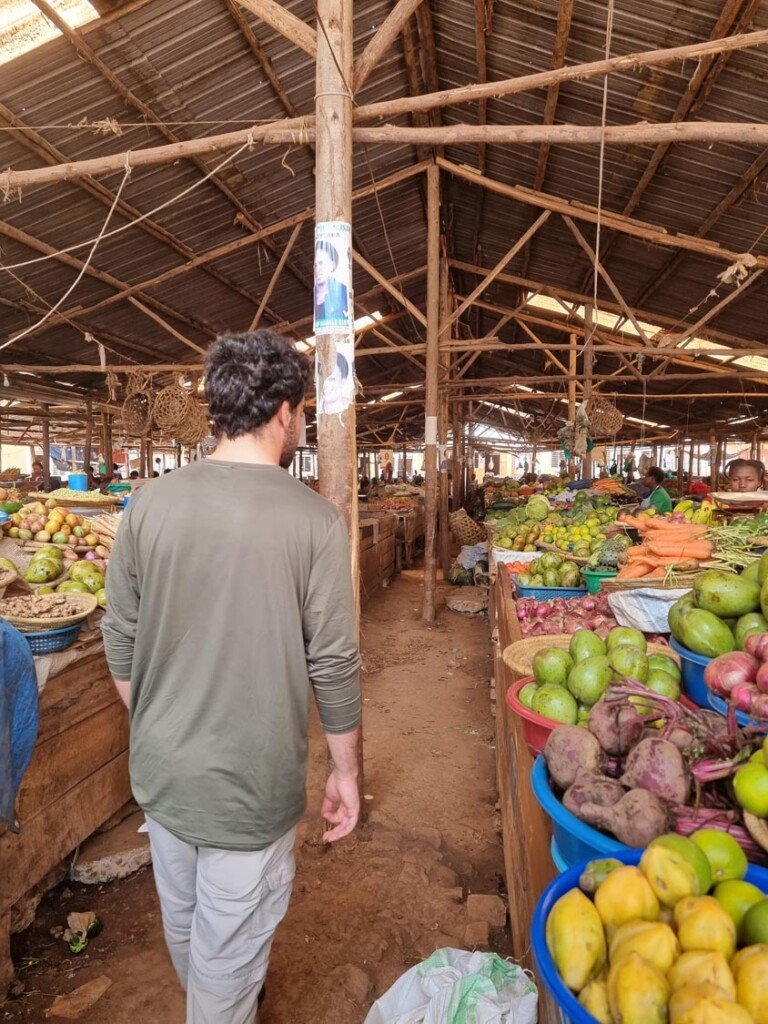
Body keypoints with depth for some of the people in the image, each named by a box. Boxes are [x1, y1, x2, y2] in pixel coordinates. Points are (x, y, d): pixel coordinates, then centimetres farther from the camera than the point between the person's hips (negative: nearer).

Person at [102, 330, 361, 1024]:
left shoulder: (150, 504, -9)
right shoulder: (313, 519, -20)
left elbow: (121, 646, -1)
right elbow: (334, 667, -15)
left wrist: (156, 731, 15)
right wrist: (346, 772, 0)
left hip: (161, 772, 5)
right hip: (251, 784, -5)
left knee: (182, 922, 30)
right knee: (230, 954, 19)